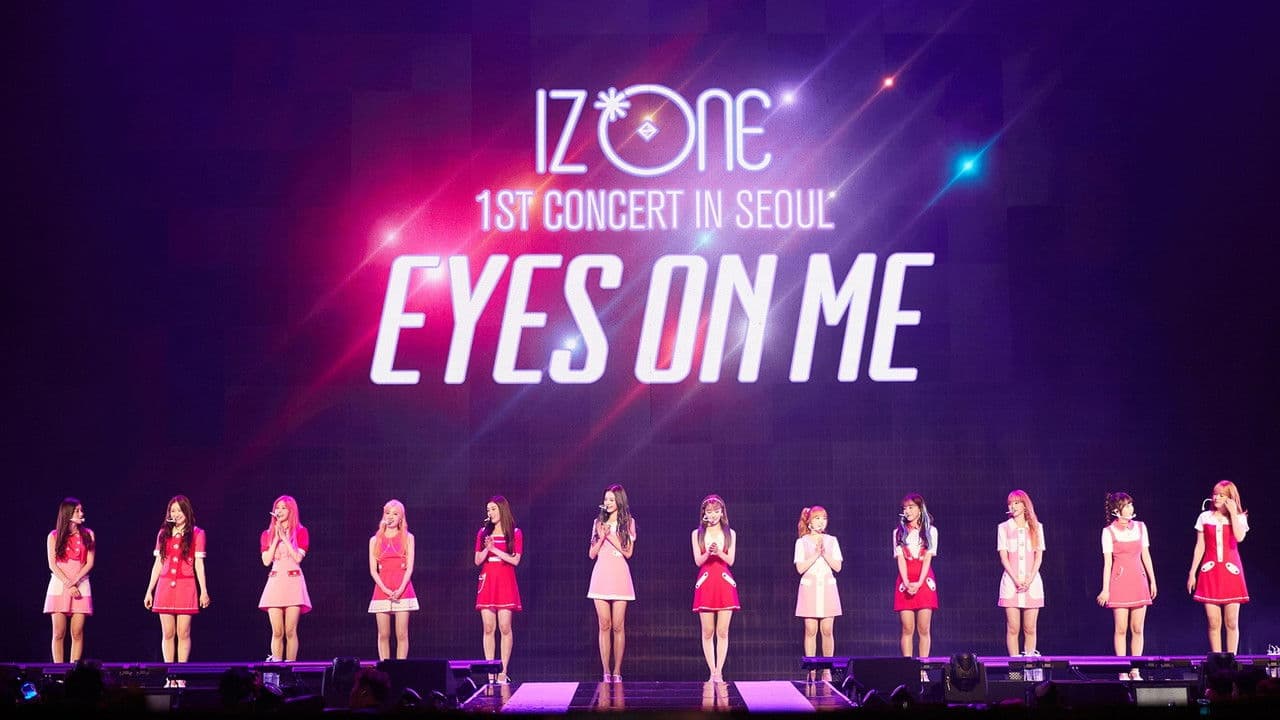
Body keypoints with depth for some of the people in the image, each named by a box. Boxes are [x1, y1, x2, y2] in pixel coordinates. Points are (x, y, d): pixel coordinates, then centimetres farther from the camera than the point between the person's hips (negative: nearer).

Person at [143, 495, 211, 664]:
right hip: (165, 586, 3)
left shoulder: (196, 534, 4)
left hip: (185, 587, -3)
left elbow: (199, 564, 1)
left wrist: (204, 590, -6)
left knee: (183, 633, -4)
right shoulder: (163, 533, 13)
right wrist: (149, 591, 10)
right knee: (167, 634, 1)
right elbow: (158, 564, 13)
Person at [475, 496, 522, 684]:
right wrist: (487, 549, -9)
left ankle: (503, 672, -4)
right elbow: (477, 561, 8)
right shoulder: (483, 533, 11)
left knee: (505, 628, -7)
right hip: (486, 581, 3)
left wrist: (494, 549, -11)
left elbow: (515, 560, -5)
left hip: (505, 582, -3)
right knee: (488, 629, -2)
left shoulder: (515, 533, 3)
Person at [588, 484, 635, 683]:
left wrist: (611, 536, -7)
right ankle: (606, 672, 0)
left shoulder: (628, 522, 6)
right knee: (604, 625, -2)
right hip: (601, 575, 2)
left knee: (618, 626, -3)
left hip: (619, 576, -2)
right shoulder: (599, 522, 14)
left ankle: (617, 672, 1)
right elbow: (592, 554, 12)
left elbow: (628, 552, -1)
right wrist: (602, 537, -4)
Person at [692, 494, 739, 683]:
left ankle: (719, 672, -3)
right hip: (705, 583, 0)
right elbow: (698, 561, 1)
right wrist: (708, 553, -19)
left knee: (722, 632, -4)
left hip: (724, 583, 0)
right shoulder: (697, 534, 8)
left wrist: (719, 552, -18)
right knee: (707, 632, -1)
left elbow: (731, 560, 1)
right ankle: (712, 672, 2)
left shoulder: (730, 533, 9)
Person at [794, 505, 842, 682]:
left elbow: (838, 567, 2)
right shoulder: (802, 542, 4)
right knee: (811, 630, -5)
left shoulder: (831, 541, 10)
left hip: (827, 587, 2)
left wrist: (825, 553, -10)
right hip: (809, 586, -2)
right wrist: (816, 554, -12)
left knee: (827, 630, -3)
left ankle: (827, 670, 3)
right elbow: (800, 568, -5)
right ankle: (811, 670, -1)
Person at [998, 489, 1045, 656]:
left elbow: (1039, 556, 5)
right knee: (1013, 629, -4)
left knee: (1029, 629, -1)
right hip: (1011, 582, -1)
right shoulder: (1004, 528, 7)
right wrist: (1016, 580, -11)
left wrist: (1029, 579, -8)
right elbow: (1003, 557, 1)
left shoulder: (1036, 527, 10)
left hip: (1032, 582, 1)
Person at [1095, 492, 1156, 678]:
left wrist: (1152, 581, 11)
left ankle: (1135, 671, 8)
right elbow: (1107, 561, -2)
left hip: (1138, 580, 3)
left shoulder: (1140, 527, 9)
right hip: (1119, 581, -3)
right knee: (1121, 629, -3)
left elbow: (1146, 555, 13)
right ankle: (1122, 672, 1)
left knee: (1138, 629, 3)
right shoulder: (1109, 531, -1)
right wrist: (1105, 589, -4)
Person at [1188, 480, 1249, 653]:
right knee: (1214, 623, -1)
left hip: (1231, 571, -1)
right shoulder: (1205, 517, 8)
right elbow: (1200, 547, 9)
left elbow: (1239, 537, -18)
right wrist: (1192, 573, 5)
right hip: (1210, 572, 1)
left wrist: (1233, 512, -13)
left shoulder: (1239, 518, 4)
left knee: (1232, 622, 0)